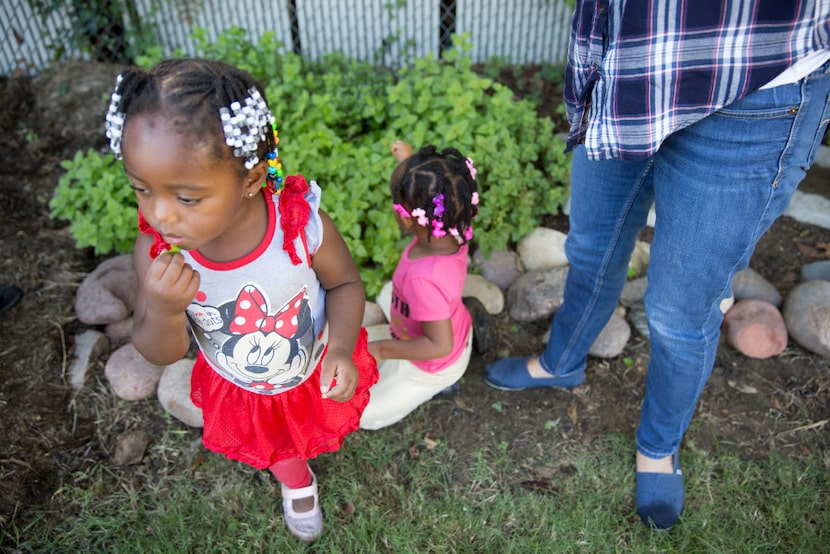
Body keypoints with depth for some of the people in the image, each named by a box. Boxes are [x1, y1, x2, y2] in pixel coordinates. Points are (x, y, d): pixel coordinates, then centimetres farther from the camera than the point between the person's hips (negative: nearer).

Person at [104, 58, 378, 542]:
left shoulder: (301, 224, -37)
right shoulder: (156, 249, -31)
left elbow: (345, 283, -16)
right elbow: (162, 354, -20)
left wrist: (341, 347, -31)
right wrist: (162, 311, -42)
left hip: (317, 373, -1)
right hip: (240, 392, 2)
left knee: (323, 423, 35)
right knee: (275, 445, 34)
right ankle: (297, 483, 71)